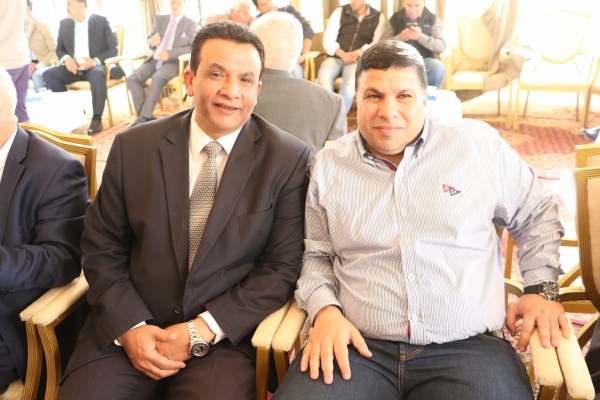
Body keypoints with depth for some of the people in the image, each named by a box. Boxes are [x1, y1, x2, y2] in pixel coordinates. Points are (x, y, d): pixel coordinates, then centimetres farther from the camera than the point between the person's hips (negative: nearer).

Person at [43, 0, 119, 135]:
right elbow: (59, 49, 14)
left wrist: (96, 61, -22)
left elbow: (113, 49, -6)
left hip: (95, 66, -4)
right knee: (48, 74, -19)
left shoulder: (101, 21, -3)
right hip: (73, 67, 5)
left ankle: (97, 118, -27)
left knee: (97, 75, -39)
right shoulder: (64, 24, 9)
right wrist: (66, 58, -11)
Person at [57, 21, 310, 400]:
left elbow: (283, 265, -6)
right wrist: (129, 326, -9)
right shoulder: (133, 147, 1)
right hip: (126, 329, 2)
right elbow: (101, 249, 5)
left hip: (225, 336, -2)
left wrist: (203, 331, -12)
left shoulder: (290, 159, -5)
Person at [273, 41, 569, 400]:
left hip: (468, 348, 0)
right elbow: (316, 254, 14)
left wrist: (542, 288, 7)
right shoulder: (329, 165, 8)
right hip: (356, 347, 1)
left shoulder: (480, 144, 4)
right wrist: (325, 310, -3)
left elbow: (536, 214, 16)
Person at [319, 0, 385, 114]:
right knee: (324, 75, -32)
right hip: (336, 57, 2)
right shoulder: (340, 12, 11)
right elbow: (328, 40, 3)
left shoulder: (378, 17, 9)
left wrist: (358, 53, -20)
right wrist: (343, 54, -15)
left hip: (359, 60, -1)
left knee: (352, 80, -35)